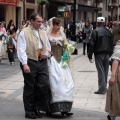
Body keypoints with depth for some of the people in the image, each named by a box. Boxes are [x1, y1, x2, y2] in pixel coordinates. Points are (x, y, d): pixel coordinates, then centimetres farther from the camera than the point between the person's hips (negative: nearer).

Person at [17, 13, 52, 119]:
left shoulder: (43, 33, 17)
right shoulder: (24, 33, -4)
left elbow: (49, 48, 25)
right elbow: (21, 50, -11)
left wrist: (46, 54, 2)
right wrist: (24, 64, -19)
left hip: (42, 62, 6)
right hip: (30, 63, -5)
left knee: (44, 85, -2)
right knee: (29, 88, 4)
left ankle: (37, 108, 15)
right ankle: (29, 112, 14)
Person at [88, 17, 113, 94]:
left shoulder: (95, 31, -10)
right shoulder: (108, 32, 8)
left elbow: (92, 44, -12)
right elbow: (111, 44, 13)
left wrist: (90, 56, -7)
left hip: (99, 54, -5)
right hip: (107, 54, 5)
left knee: (101, 71, -5)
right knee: (105, 71, 12)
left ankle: (102, 89, -8)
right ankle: (104, 87, 20)